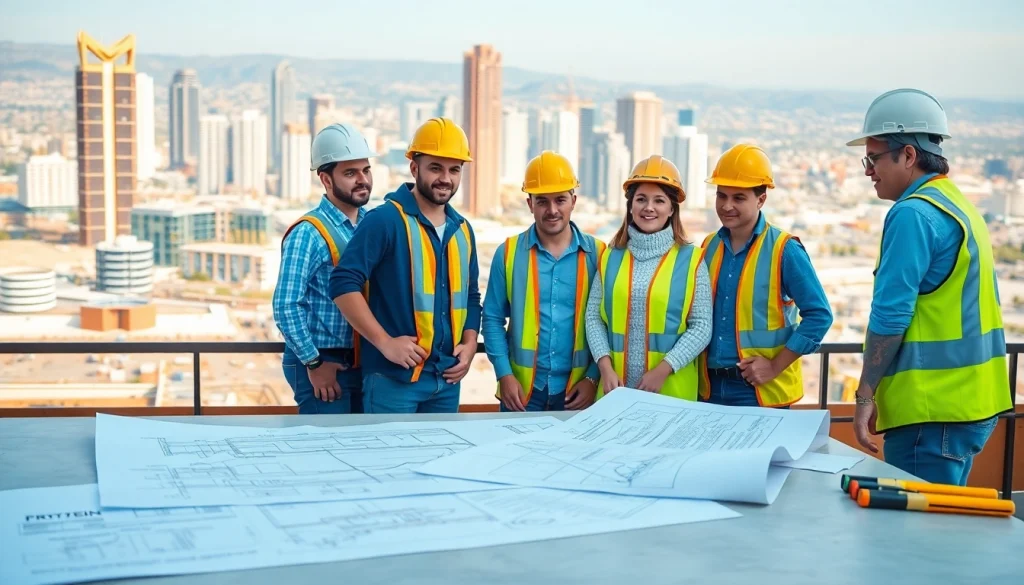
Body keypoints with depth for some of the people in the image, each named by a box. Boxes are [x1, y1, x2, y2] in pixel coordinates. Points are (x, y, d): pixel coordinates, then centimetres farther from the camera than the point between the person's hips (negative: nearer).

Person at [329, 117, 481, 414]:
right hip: (393, 376, -7)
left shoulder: (462, 230, 12)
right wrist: (385, 342, -19)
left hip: (447, 378, 7)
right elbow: (343, 284, -17)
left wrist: (469, 343, 4)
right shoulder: (385, 220, -10)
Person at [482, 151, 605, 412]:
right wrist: (504, 374, -9)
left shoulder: (597, 254, -1)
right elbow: (493, 319, 0)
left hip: (577, 391, 1)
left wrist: (593, 378, -5)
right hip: (521, 390, 0)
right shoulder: (508, 253, -1)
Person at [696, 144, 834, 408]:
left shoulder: (784, 250, -9)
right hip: (710, 389, 5)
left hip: (762, 392, -5)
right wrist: (696, 368, 4)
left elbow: (819, 315, -10)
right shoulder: (709, 248, 7)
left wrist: (775, 366, -13)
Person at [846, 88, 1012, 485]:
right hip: (971, 404, 10)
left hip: (932, 409, -10)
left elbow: (890, 315, -18)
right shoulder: (961, 206, 15)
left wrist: (866, 394, -10)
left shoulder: (913, 214, -14)